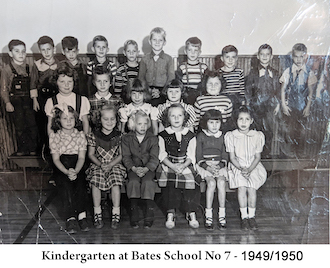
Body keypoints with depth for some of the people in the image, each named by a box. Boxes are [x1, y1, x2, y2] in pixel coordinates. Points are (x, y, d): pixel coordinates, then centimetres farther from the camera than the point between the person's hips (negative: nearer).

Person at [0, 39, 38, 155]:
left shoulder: (28, 68, 8)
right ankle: (22, 149, 17)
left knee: (32, 125, -2)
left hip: (28, 100, 3)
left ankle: (33, 148, 11)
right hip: (14, 101, -2)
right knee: (20, 127, 2)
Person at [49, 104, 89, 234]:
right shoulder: (54, 135, 2)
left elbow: (81, 157, -2)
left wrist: (75, 171, -21)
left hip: (77, 167, 1)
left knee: (80, 182, -31)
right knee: (66, 184, -31)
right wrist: (67, 172, -20)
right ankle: (71, 218, -31)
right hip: (60, 169, -1)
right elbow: (56, 159, -3)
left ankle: (81, 215, -29)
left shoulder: (80, 135, 4)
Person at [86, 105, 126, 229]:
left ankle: (116, 214, -18)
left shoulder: (119, 136, 2)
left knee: (116, 181, -28)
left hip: (115, 165, 0)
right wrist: (101, 164, -12)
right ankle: (97, 214, -17)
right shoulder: (94, 135, 2)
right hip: (98, 165, 1)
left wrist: (110, 165, -13)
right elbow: (91, 154, 5)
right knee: (95, 181, -28)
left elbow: (121, 155, 2)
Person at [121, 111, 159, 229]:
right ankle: (134, 215, -22)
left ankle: (149, 215, -21)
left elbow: (154, 158, -3)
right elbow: (126, 157, 0)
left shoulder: (153, 139, 5)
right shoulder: (127, 138, 6)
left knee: (148, 182, -30)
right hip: (133, 168, 1)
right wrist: (134, 168, -18)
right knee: (133, 182, -29)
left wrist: (146, 169, -20)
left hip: (148, 168, 0)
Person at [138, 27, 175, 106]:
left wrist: (160, 92, -12)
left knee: (155, 102, -25)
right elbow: (141, 77, 8)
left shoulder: (168, 59, 8)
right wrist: (149, 90, -10)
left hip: (163, 90, -1)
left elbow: (171, 79, 3)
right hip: (148, 89, 2)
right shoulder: (145, 59, 12)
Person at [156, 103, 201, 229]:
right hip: (168, 165, -1)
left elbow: (191, 155, 4)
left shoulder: (190, 135, 9)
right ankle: (170, 214, -12)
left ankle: (191, 213, -8)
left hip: (186, 165, 1)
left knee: (191, 182, -23)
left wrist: (183, 165, -15)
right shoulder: (163, 135, 7)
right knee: (169, 185, -25)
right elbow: (162, 155, 2)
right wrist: (172, 166, -14)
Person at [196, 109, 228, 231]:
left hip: (219, 165, 2)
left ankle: (222, 215, -21)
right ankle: (208, 216, -21)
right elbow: (198, 157, 1)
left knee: (221, 182, -28)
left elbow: (225, 156, 10)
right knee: (211, 183, -29)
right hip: (205, 165, -2)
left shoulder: (222, 137, 12)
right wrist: (207, 167, -14)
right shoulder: (201, 136, 5)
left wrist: (221, 165, -10)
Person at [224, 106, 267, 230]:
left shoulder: (257, 136, 2)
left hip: (253, 167, 1)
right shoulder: (231, 136, -1)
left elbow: (257, 157, 1)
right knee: (241, 188, -24)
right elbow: (232, 157, -1)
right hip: (237, 167, 0)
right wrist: (241, 168, -17)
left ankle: (251, 216, -6)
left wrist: (249, 170, -15)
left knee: (252, 188, -22)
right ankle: (244, 217, -13)